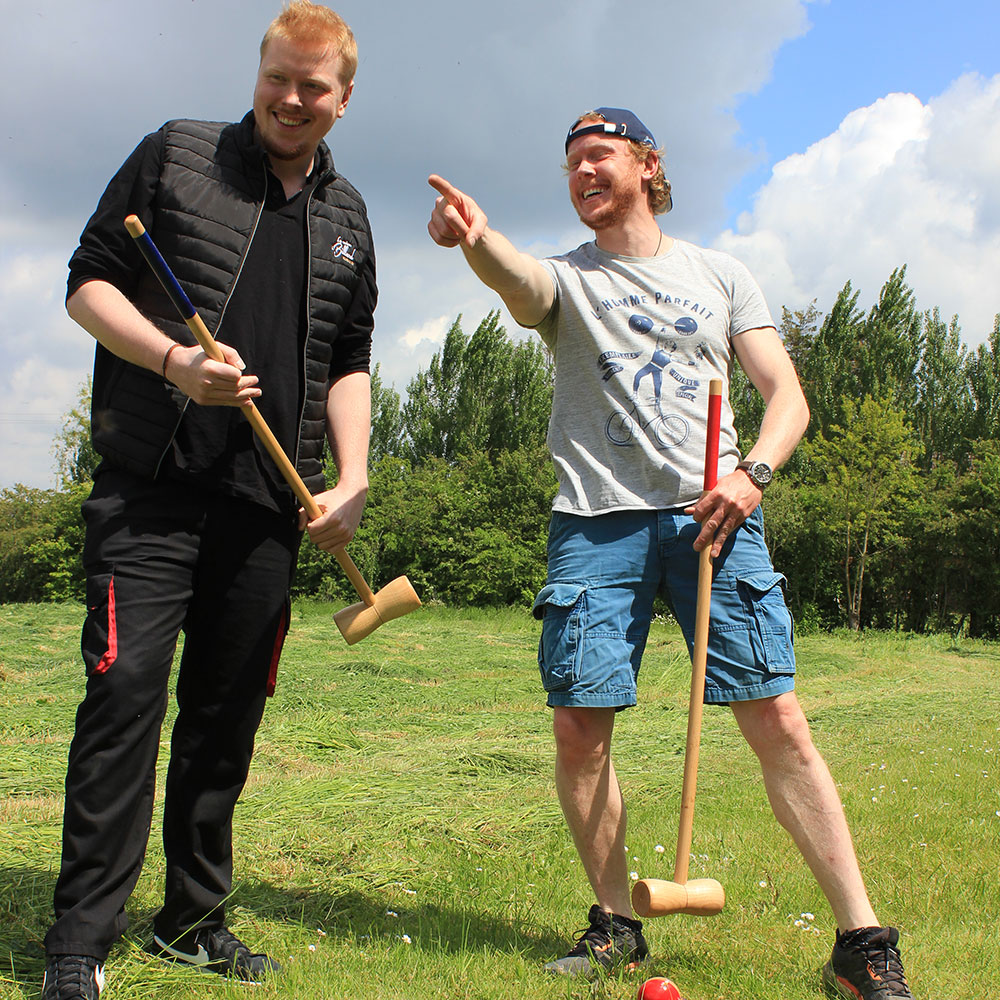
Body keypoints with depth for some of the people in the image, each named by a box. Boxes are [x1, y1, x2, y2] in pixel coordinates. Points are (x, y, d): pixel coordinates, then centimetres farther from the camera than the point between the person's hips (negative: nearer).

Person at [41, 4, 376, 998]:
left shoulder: (347, 217, 18)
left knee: (229, 709, 6)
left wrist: (353, 478, 5)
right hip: (151, 482, -4)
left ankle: (194, 918, 19)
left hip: (270, 501, 4)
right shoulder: (174, 153, 7)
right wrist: (173, 361, -14)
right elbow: (88, 282, 3)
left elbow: (348, 364, 19)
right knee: (126, 688, -12)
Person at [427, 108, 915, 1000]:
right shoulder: (567, 280, 12)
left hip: (713, 513, 0)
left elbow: (789, 398, 10)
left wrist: (751, 474, -11)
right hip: (598, 518, 1)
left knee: (778, 719, -8)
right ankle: (616, 922, 14)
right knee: (579, 724, -5)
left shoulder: (720, 274, 16)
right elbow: (519, 282, -14)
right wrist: (477, 240, -38)